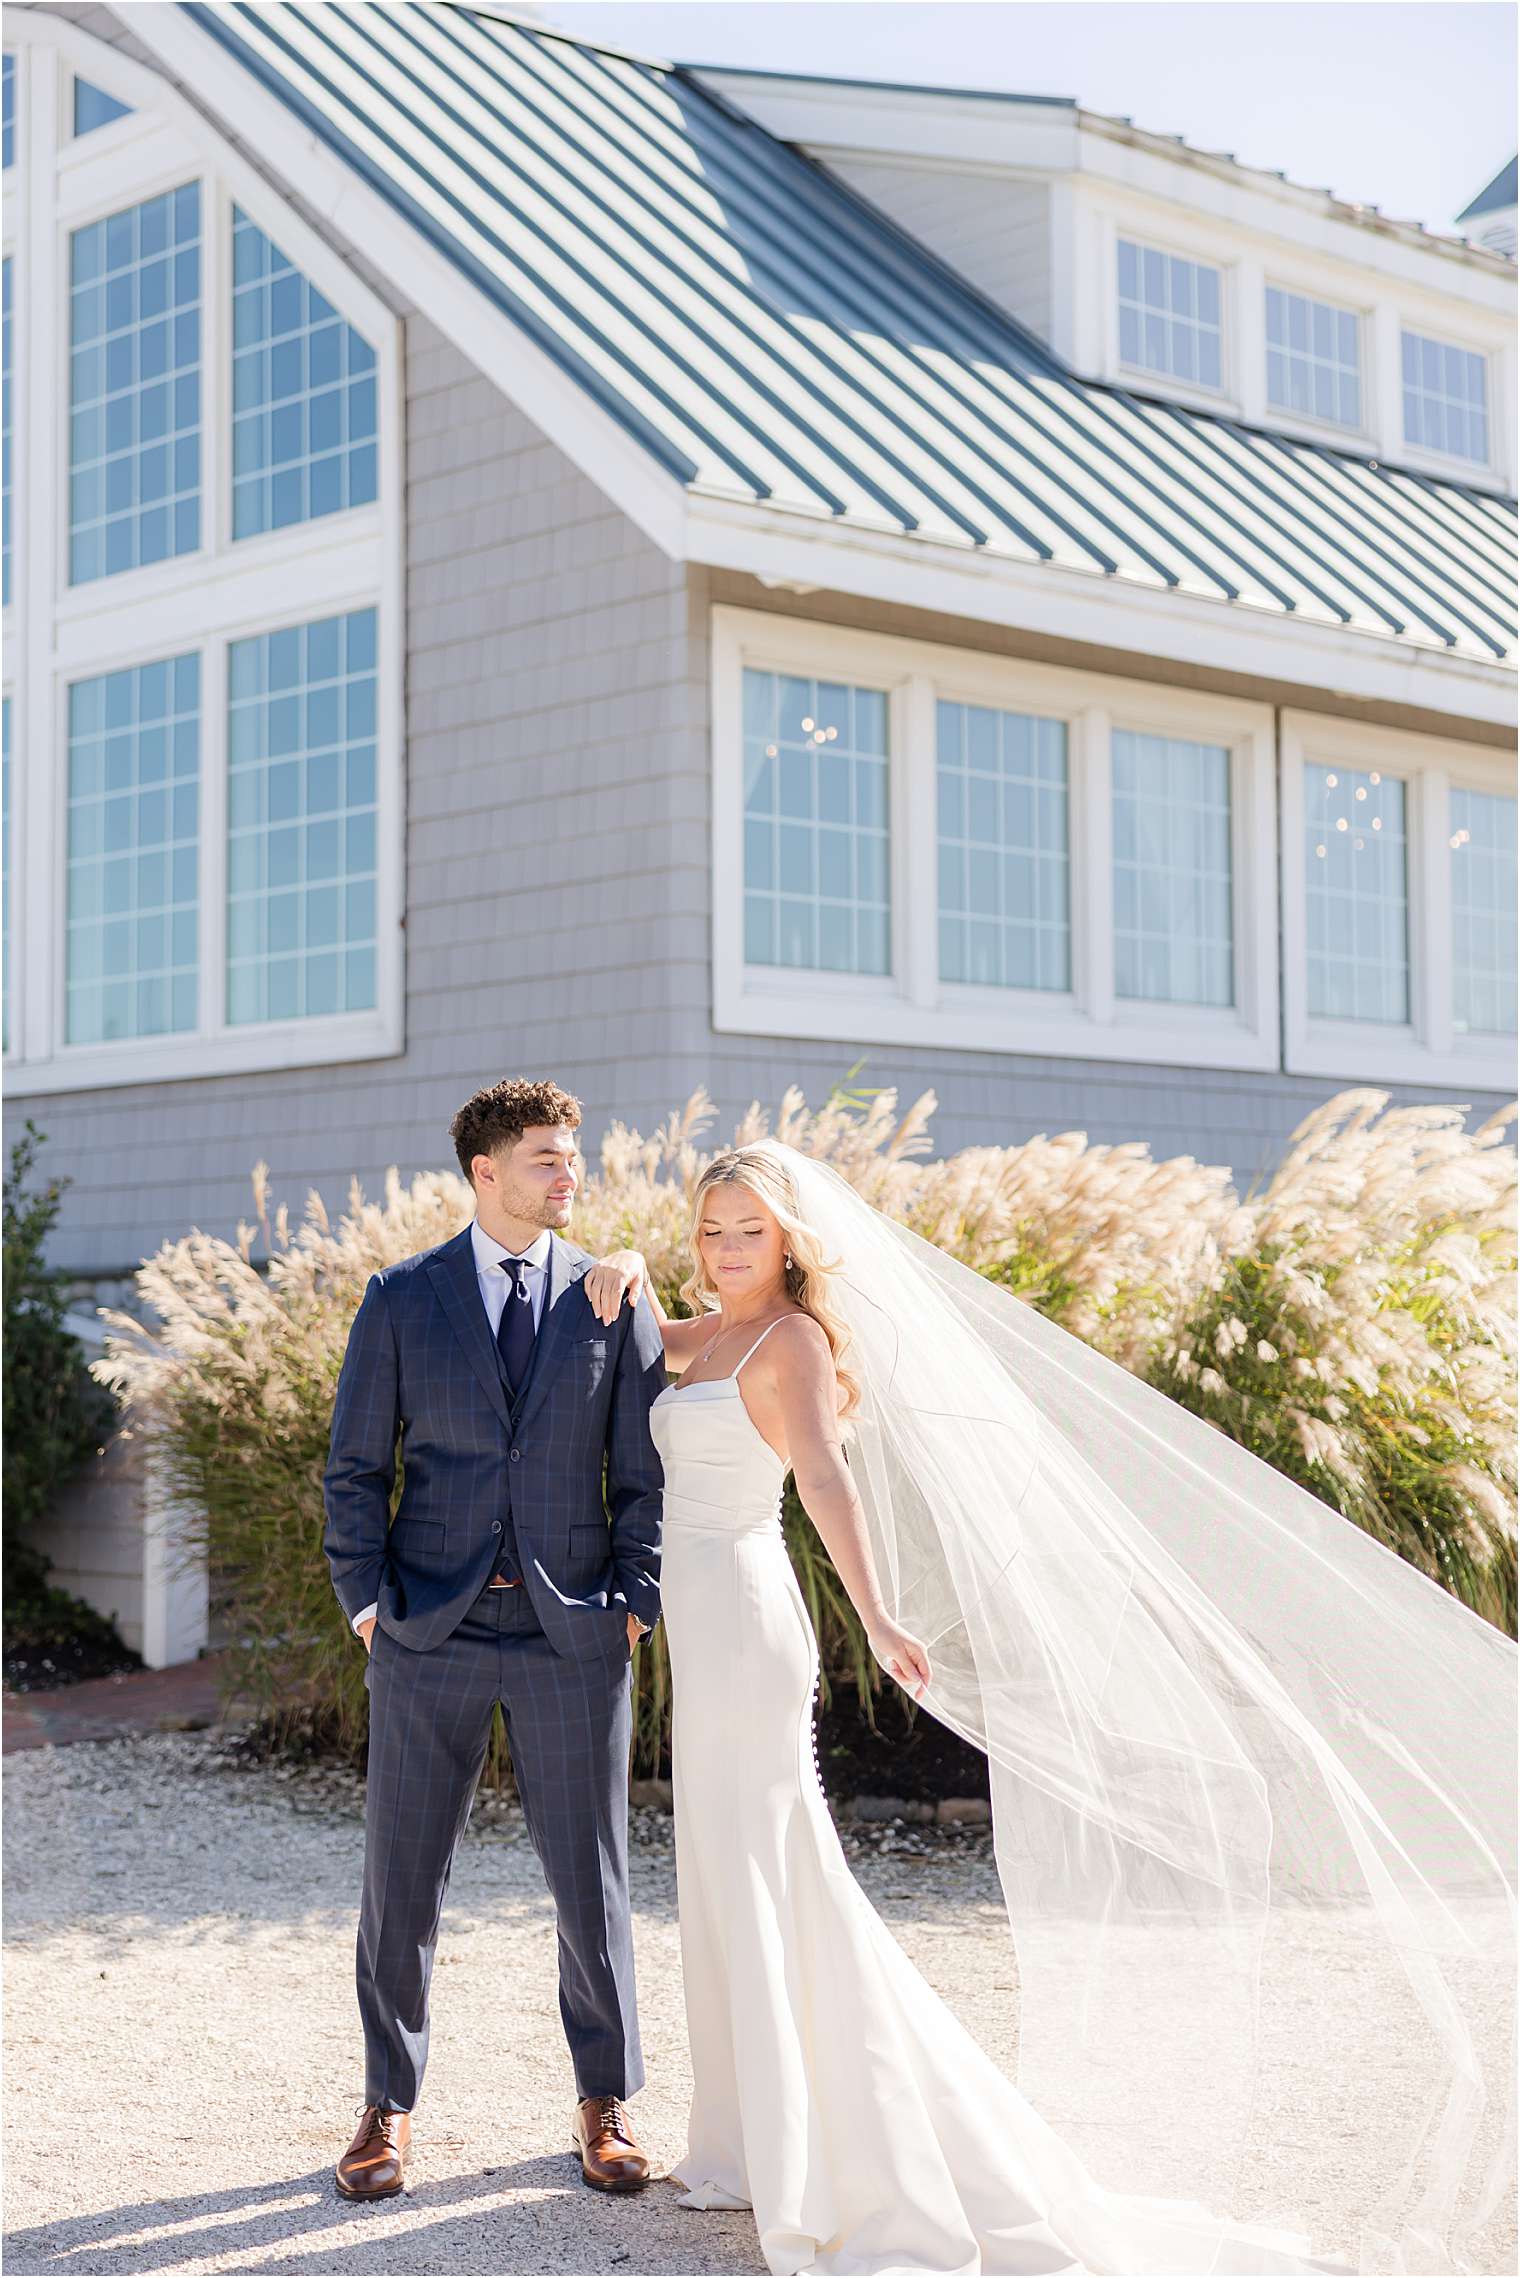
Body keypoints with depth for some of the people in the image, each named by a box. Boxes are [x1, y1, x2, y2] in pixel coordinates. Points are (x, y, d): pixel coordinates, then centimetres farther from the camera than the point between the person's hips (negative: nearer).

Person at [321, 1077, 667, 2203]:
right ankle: (390, 2103, 21)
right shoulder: (402, 1300, 4)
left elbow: (647, 1469, 6)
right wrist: (366, 1596, -2)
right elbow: (355, 1468, 6)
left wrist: (638, 1602, 0)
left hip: (574, 1633, 0)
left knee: (593, 1879, 6)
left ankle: (607, 2102, 22)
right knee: (402, 1878, 6)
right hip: (431, 1631, 0)